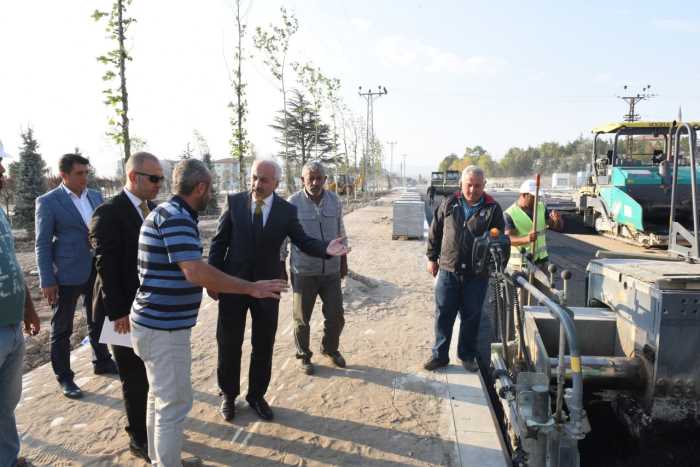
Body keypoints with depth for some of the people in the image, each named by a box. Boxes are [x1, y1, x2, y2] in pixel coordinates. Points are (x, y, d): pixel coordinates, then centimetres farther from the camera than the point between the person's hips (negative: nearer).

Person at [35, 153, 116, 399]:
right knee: (62, 328, 9)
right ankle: (64, 377, 22)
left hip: (97, 269, 5)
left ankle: (102, 362, 36)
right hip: (67, 273, -5)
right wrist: (47, 281, -12)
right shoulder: (48, 202, -9)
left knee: (98, 321, 19)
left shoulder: (95, 195, 6)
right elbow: (43, 244, -9)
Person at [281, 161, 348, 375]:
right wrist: (280, 268, -2)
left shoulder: (335, 201, 0)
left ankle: (330, 349, 36)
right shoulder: (293, 203, -10)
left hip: (331, 270, 3)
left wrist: (343, 261, 14)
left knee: (336, 316, 9)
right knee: (302, 318, 10)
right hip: (303, 272, -3)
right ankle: (304, 356, 31)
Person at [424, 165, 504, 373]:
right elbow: (435, 232, 10)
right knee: (443, 315, 7)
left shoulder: (492, 209, -3)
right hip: (448, 270, 1)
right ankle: (440, 355, 20)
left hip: (477, 273, -1)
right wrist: (432, 258, 9)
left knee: (471, 317, 11)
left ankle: (467, 356, 27)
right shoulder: (448, 204, 2)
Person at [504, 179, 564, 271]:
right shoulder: (509, 214, -11)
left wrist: (557, 219, -19)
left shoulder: (541, 207, 5)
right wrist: (526, 239, -40)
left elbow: (559, 227, 6)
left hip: (540, 260, 5)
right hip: (519, 263, -4)